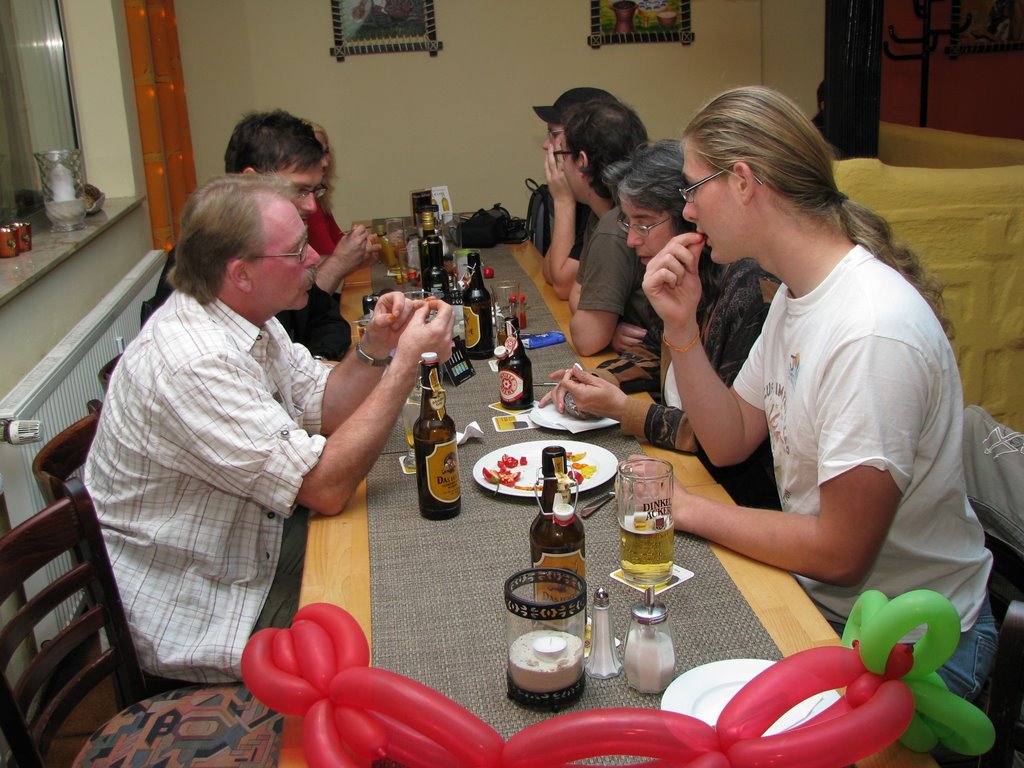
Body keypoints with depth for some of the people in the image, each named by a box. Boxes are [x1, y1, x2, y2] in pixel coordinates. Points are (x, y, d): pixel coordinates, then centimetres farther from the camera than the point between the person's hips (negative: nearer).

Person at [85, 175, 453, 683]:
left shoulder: (248, 317, -2)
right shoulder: (193, 364, -32)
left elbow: (321, 410, 6)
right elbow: (325, 488, -32)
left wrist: (373, 349, -12)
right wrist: (407, 360, -28)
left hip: (256, 541, 9)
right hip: (193, 624, -9)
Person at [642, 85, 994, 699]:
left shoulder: (873, 331, -29)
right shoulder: (795, 294, 1)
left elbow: (839, 552, -25)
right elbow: (730, 441, 5)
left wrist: (685, 508, -15)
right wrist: (682, 326, -8)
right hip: (817, 595, 8)